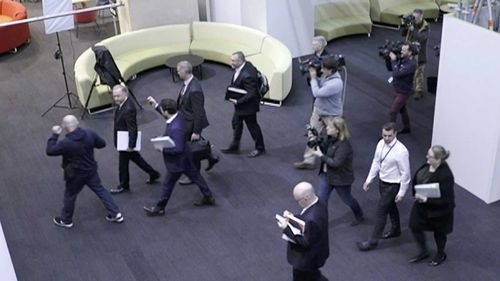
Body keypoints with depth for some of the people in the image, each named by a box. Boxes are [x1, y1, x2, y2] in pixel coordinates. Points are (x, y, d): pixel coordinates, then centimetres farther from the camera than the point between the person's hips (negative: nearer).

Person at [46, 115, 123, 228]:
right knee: (101, 190, 17)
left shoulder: (66, 143, -27)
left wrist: (55, 135, -10)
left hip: (75, 175, -4)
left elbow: (49, 151, -16)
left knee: (69, 196, 17)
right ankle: (116, 214, 21)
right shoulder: (89, 133, -13)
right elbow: (102, 143, 0)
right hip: (91, 170, 4)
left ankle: (66, 220, 35)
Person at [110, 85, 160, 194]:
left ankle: (124, 186, 29)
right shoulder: (121, 104, -1)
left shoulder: (128, 109, -31)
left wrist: (130, 145, -24)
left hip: (126, 142, -9)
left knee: (123, 164, 9)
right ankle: (153, 174, 36)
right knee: (135, 158, 23)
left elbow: (133, 129, -28)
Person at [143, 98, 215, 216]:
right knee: (195, 176, 23)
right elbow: (168, 115, 13)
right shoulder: (179, 115, -11)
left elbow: (178, 149, -35)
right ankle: (208, 197, 39)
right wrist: (155, 105, 10)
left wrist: (162, 149, -24)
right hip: (185, 158, 9)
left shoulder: (175, 128, -37)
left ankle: (159, 208, 30)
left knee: (168, 185, 11)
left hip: (177, 162, -9)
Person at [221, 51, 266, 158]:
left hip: (248, 105, -9)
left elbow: (251, 94, -30)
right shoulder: (245, 65, -7)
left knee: (252, 126, 10)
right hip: (240, 104, 10)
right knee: (236, 123, 20)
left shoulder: (247, 75, -35)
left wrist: (238, 101, -25)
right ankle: (234, 147, 37)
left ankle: (260, 148, 31)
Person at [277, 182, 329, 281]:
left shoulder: (311, 219, -41)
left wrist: (286, 229, -26)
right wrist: (293, 217, -6)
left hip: (307, 259, -8)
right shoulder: (319, 204, -12)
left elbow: (306, 243, -29)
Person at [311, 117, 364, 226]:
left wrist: (321, 156, -27)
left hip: (340, 177, -6)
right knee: (321, 198, 4)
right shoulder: (329, 138, -6)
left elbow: (336, 163, -33)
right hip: (326, 174, 7)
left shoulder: (344, 145, -30)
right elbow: (322, 148, 7)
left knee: (347, 199, 17)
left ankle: (359, 216, 46)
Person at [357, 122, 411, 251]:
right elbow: (376, 162, 6)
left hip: (393, 186, -7)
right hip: (382, 182, 7)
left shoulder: (401, 151, -28)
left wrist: (401, 192, -15)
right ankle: (395, 230, 49)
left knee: (381, 211, 0)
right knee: (390, 206, 26)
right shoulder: (381, 144, -7)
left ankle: (373, 241, 12)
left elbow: (405, 173, -19)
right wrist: (369, 180, 8)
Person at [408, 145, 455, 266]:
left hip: (438, 210, -7)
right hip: (422, 206, 7)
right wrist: (417, 194, -2)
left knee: (439, 232, 19)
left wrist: (426, 199, -31)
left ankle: (440, 255, 48)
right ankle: (423, 252, 41)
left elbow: (444, 199, -29)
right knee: (415, 227, 16)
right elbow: (417, 179, 7)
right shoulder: (428, 165, -13)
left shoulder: (445, 175, -34)